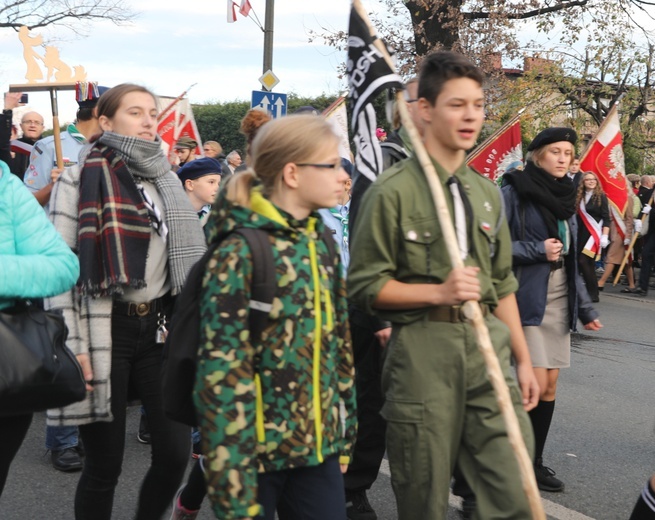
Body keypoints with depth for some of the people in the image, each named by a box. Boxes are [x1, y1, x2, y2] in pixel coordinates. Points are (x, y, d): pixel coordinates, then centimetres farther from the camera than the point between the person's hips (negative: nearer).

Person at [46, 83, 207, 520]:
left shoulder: (165, 180, 14)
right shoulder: (79, 180, -5)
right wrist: (71, 346, -16)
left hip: (160, 327, 5)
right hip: (106, 330, -5)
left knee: (176, 451, 2)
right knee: (105, 463, 2)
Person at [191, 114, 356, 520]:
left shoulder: (319, 242, 7)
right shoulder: (241, 253, -16)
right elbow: (222, 375, -19)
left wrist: (345, 431, 14)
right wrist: (232, 481, -20)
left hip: (318, 444, 7)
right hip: (257, 448, -6)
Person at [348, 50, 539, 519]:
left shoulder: (488, 193, 13)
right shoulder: (393, 191, -6)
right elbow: (366, 286, -7)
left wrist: (524, 360, 16)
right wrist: (440, 291, -18)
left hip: (488, 346, 5)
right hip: (423, 352, -5)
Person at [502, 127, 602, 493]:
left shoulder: (565, 197, 14)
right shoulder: (515, 192, -7)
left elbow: (570, 260, 18)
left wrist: (585, 308, 15)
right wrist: (537, 251, -15)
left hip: (559, 301, 7)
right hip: (526, 298, -6)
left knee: (550, 385, 7)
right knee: (536, 384, -11)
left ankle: (535, 461, 19)